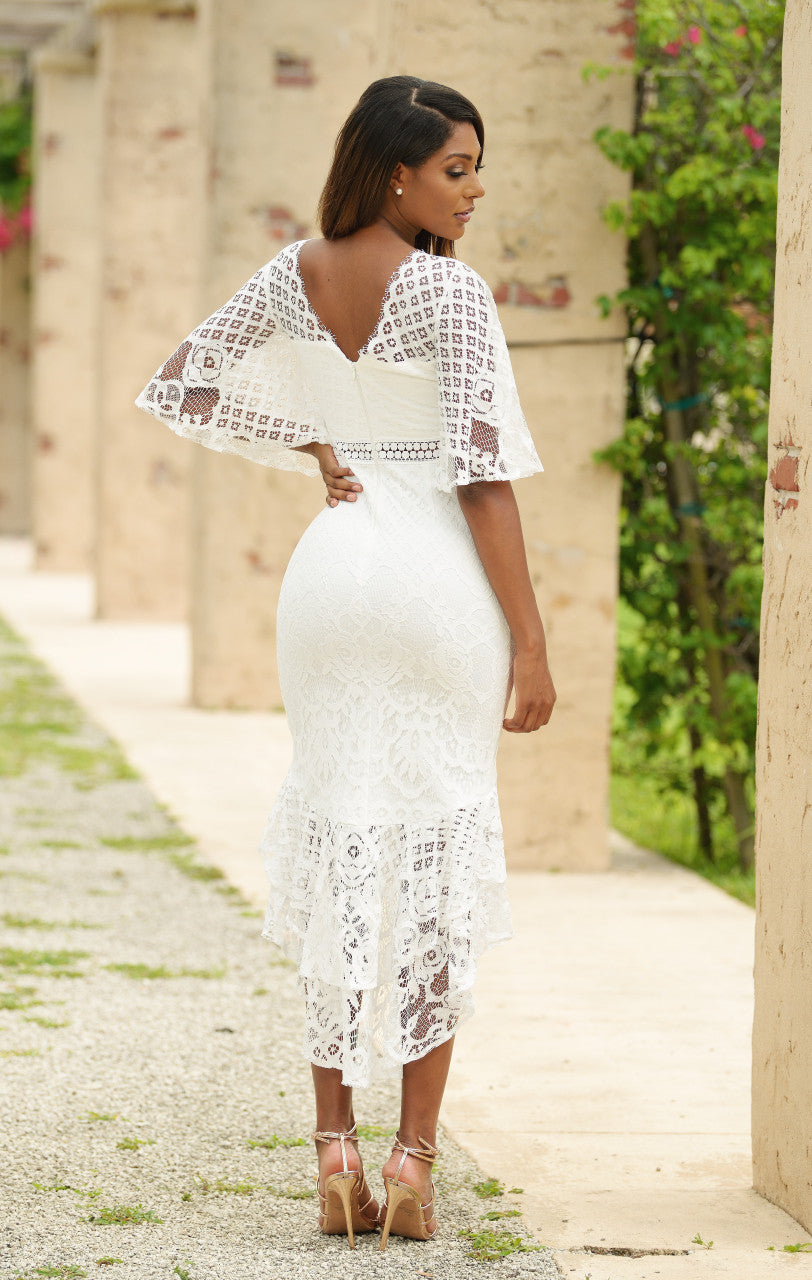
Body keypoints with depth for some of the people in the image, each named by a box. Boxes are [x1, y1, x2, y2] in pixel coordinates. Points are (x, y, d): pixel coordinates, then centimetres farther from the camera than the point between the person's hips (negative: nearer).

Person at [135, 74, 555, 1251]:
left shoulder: (293, 275, 4)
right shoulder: (451, 292, -12)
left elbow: (180, 388, 10)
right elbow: (483, 474, -15)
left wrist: (310, 450, 10)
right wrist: (530, 642, -11)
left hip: (332, 570, 4)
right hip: (442, 578, -4)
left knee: (338, 847, 10)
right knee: (437, 855, 4)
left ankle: (336, 1149, 7)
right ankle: (415, 1154, 2)